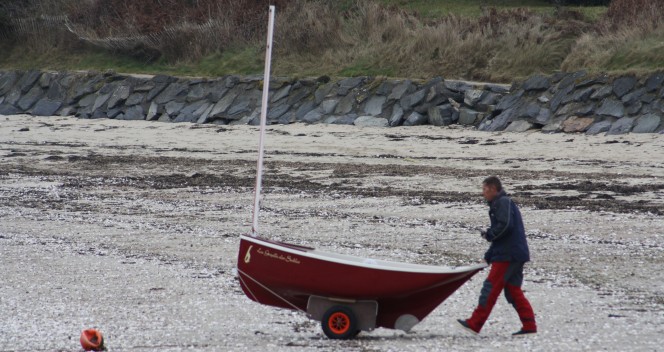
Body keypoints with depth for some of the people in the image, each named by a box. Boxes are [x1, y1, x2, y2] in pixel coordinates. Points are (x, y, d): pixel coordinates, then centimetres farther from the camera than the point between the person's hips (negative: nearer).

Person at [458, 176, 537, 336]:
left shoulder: (503, 202, -8)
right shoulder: (501, 204, 24)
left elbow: (505, 226, -24)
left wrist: (488, 234, -9)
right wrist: (488, 257, 21)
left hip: (507, 256, -10)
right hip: (516, 256, 10)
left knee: (490, 288, -7)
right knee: (513, 291, 8)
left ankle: (475, 324, -5)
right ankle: (529, 326, 3)